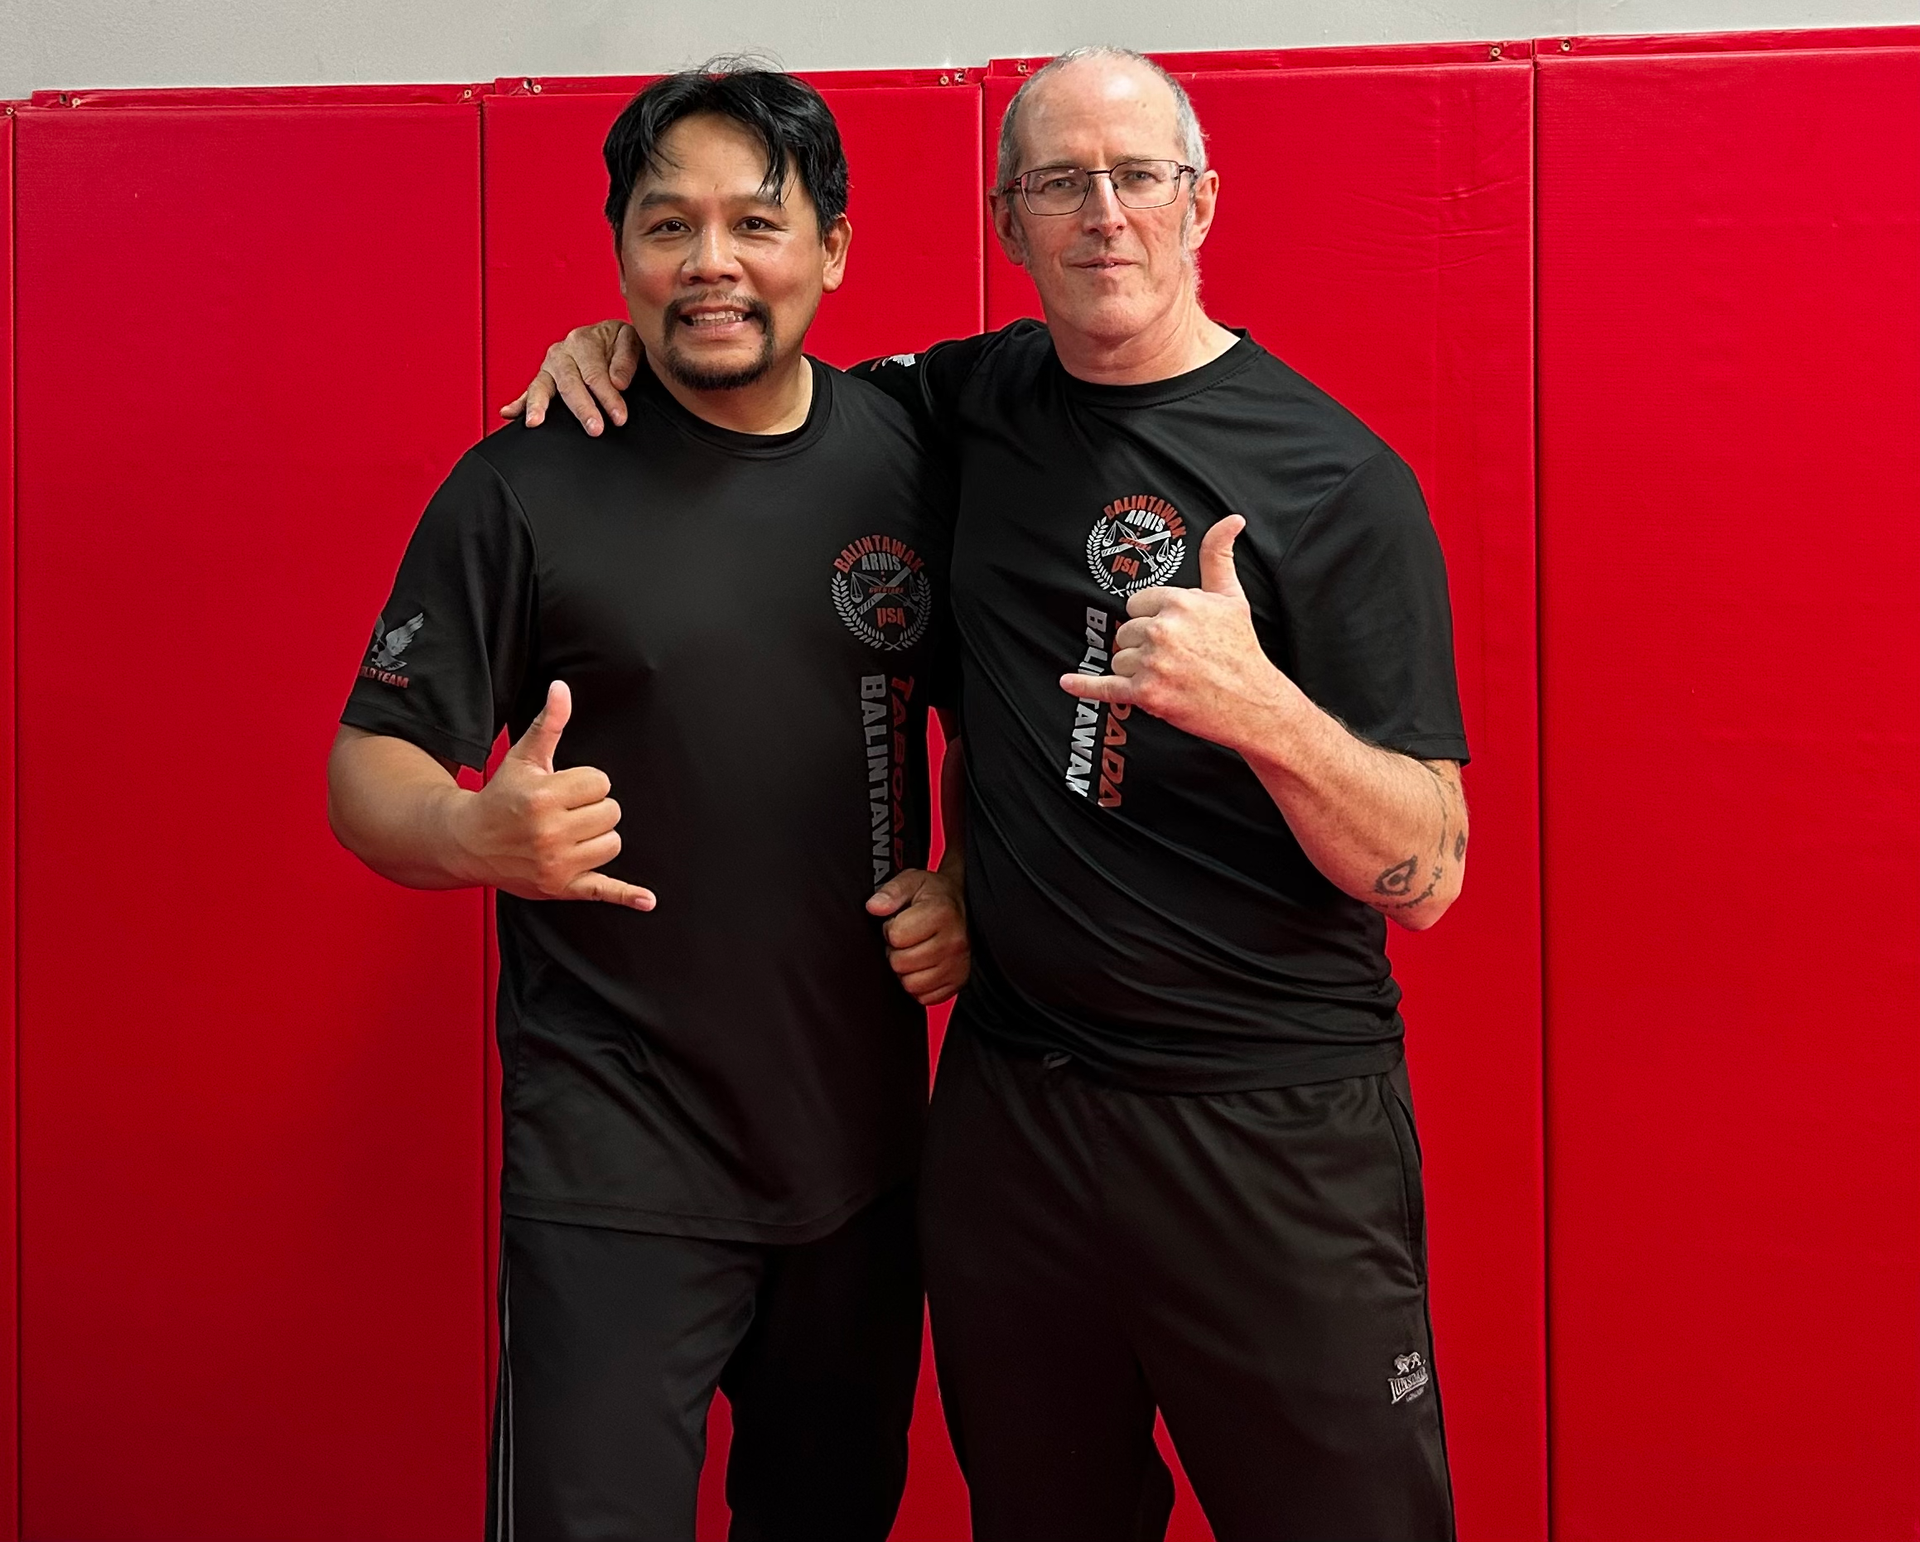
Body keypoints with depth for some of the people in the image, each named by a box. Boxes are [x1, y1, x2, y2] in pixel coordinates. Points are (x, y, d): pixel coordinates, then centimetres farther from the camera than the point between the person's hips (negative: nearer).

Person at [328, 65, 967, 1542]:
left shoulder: (910, 457, 1)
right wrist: (475, 832, -29)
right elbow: (368, 768, -7)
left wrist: (974, 887, -5)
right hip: (615, 1164, -4)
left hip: (865, 1135, 4)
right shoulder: (528, 487, -9)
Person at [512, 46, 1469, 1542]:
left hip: (1273, 1129, -4)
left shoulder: (1332, 473, -9)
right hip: (1007, 1101, 4)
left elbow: (1431, 874, -13)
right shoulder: (982, 400, 6)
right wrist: (627, 339, 8)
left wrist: (1262, 711, -31)